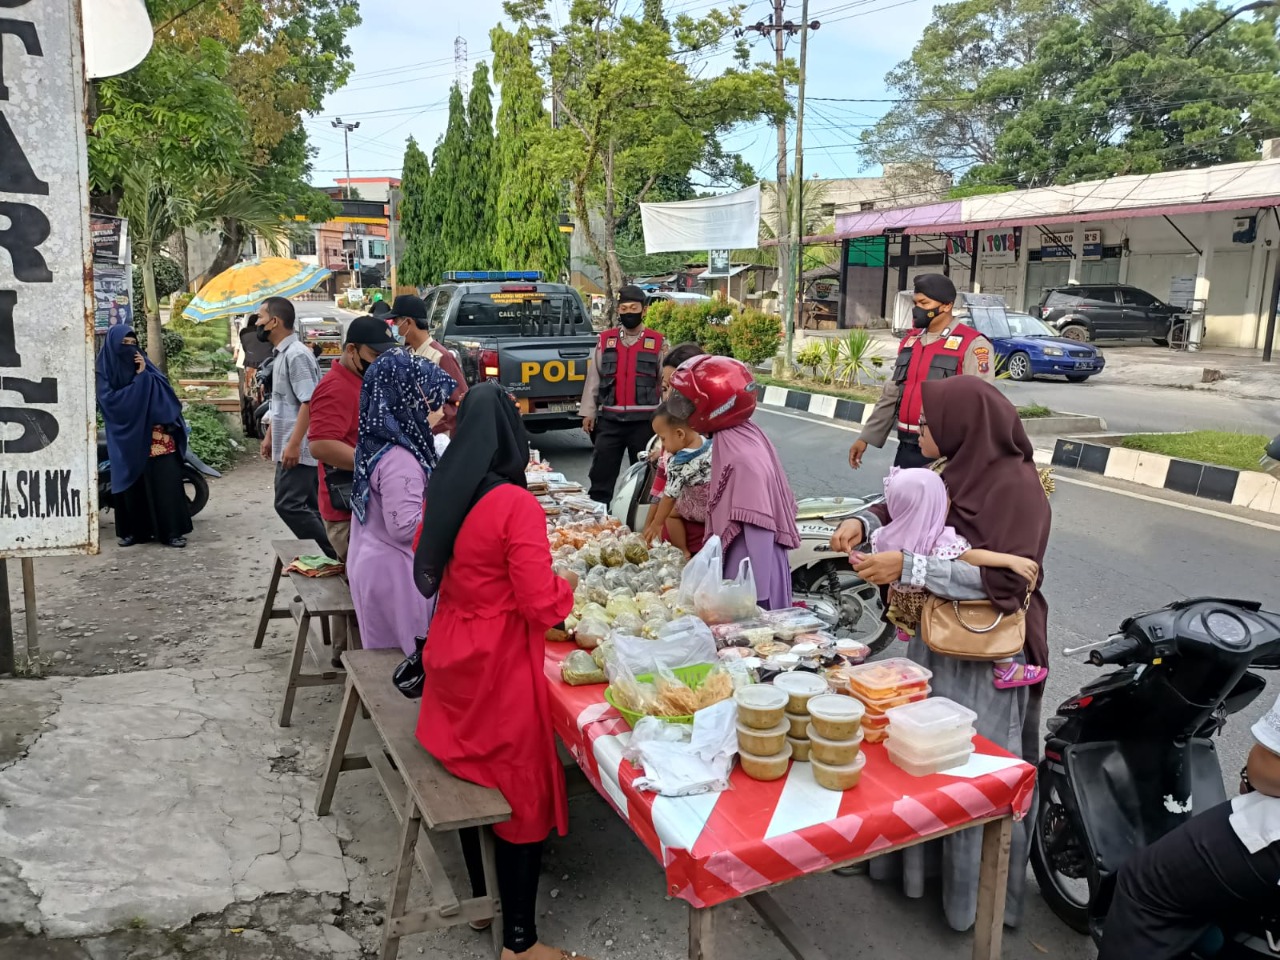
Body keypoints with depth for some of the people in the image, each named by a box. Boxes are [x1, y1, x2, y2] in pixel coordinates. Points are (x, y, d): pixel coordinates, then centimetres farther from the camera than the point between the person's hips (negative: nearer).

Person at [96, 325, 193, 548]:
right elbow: (111, 401, -11)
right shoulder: (105, 371, 3)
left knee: (164, 482, -4)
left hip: (157, 436, 2)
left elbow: (163, 390, 3)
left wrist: (144, 374, -10)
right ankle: (132, 530, 19)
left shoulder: (143, 364, 12)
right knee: (133, 485, 5)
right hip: (128, 438, -2)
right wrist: (138, 379, -10)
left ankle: (171, 530, -1)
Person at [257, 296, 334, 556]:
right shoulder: (281, 355, 14)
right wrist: (270, 436, 25)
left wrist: (293, 444, -26)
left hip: (299, 449, -10)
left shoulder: (297, 354, -16)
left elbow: (309, 402, -23)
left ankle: (336, 556, -6)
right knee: (309, 507, 10)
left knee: (288, 505, -10)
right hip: (289, 447, 10)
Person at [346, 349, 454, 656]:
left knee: (387, 654, 19)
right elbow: (405, 527, -23)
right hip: (394, 573, -9)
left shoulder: (379, 441, 4)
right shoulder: (399, 460, -25)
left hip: (374, 563, 9)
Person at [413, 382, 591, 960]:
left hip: (451, 654, 8)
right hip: (499, 665, -7)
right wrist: (566, 583, -2)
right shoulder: (516, 506, -22)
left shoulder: (441, 494, 0)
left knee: (476, 776, 23)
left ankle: (481, 894, 42)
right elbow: (542, 604, -22)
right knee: (522, 792, 7)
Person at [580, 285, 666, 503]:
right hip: (609, 419, 2)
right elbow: (593, 378, 8)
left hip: (644, 420, -1)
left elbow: (666, 382, 1)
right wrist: (589, 412, 5)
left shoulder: (658, 343, 1)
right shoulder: (605, 340, 6)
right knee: (601, 471, 5)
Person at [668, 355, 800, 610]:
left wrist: (755, 601, -22)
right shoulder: (731, 441, 4)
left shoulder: (744, 459, -24)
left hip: (750, 581, -9)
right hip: (738, 572, 9)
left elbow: (759, 534, -24)